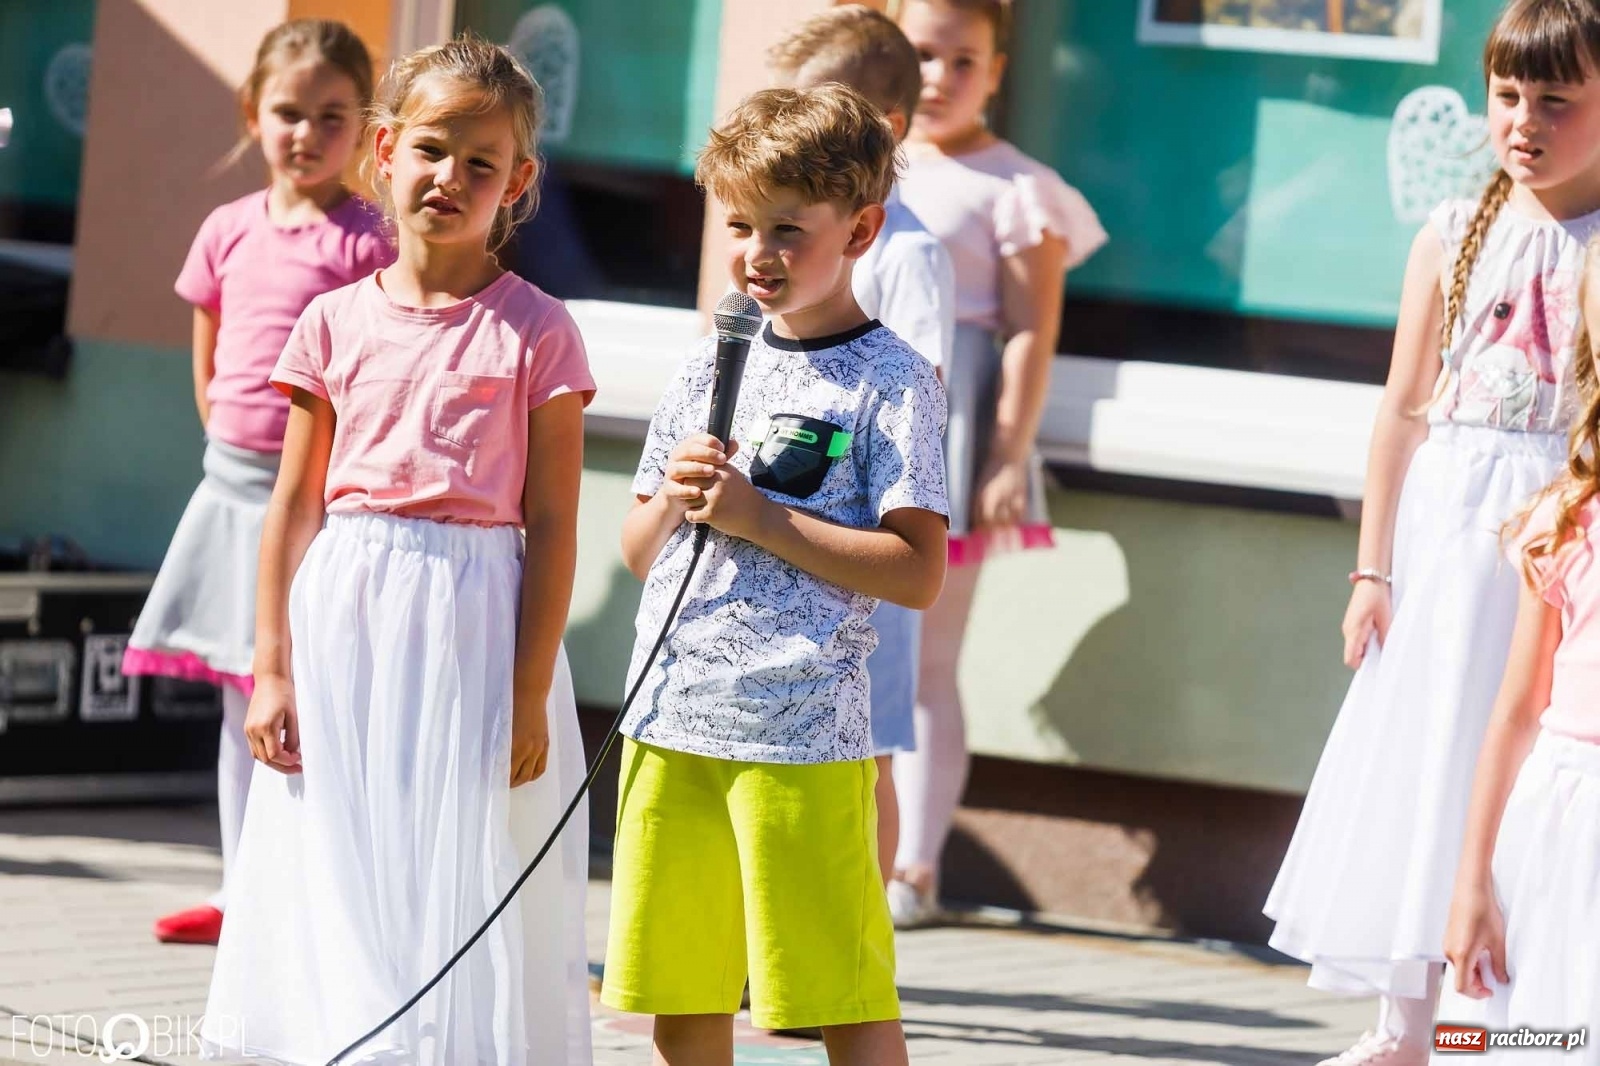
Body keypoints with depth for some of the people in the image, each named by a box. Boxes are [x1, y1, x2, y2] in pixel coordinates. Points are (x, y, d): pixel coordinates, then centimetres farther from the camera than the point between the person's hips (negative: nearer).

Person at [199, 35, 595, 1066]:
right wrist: (273, 667, 5)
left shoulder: (536, 331, -3)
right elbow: (297, 504, 9)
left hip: (477, 623, -3)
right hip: (345, 622, 3)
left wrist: (530, 694, -9)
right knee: (336, 876, 7)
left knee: (461, 881, 1)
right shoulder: (337, 322, 6)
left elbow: (552, 525, -5)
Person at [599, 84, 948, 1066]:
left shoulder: (891, 383, -4)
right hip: (671, 724, 6)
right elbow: (638, 552, 18)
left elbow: (919, 574, -13)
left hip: (803, 735, -6)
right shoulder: (710, 365, 13)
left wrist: (759, 516, -15)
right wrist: (674, 500, -4)